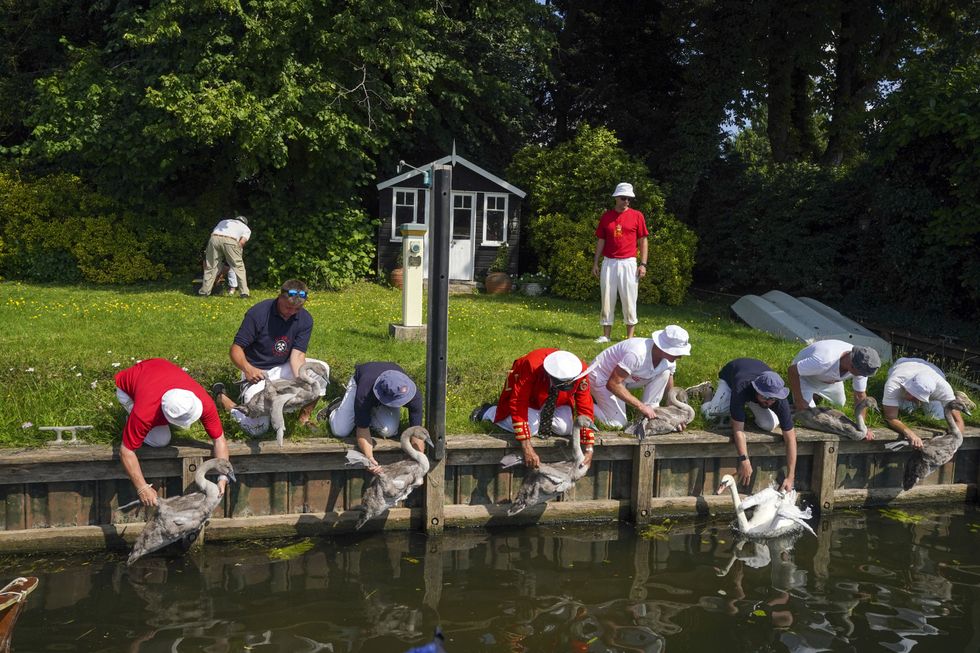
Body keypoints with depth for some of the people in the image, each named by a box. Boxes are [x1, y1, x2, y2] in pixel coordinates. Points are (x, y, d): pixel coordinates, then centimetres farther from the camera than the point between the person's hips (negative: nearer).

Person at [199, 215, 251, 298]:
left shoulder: (224, 222, 39)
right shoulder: (246, 228, 29)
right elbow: (242, 242, 9)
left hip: (214, 238, 3)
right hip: (230, 241, -3)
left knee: (211, 266, 14)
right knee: (238, 266, 11)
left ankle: (204, 291, 17)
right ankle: (244, 293, 9)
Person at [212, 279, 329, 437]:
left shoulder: (305, 319, -9)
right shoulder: (258, 313, -20)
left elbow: (297, 354, -16)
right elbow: (236, 348, -17)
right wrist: (247, 368, -38)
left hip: (283, 368, 4)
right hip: (257, 372, -4)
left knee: (322, 368, -18)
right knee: (258, 428, -15)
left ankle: (304, 417, -2)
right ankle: (222, 397, 11)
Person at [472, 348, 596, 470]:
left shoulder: (580, 372, -34)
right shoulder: (531, 366, -43)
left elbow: (585, 409, -26)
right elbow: (518, 406, -41)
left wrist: (589, 450, -32)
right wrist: (527, 450, -44)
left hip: (557, 401, 3)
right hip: (526, 393, -3)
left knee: (565, 429, -18)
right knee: (531, 428, -22)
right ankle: (489, 411, 3)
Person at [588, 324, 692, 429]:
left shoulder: (668, 361, -14)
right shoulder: (638, 354, -38)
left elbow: (669, 389, 1)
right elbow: (612, 384, -36)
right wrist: (641, 406, -33)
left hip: (626, 378, 7)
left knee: (665, 373, -11)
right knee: (618, 423, -18)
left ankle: (650, 416, -5)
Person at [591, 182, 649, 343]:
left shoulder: (637, 216, 0)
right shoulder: (606, 216, 6)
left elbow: (643, 241, 1)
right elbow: (601, 241, 11)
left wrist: (643, 264, -5)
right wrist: (595, 263, 7)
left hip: (628, 263, -2)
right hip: (609, 263, 3)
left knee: (629, 300, -2)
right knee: (607, 299, 6)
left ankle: (630, 337, 4)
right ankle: (606, 335, 13)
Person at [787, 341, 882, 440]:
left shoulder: (861, 366, -27)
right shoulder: (824, 361, -47)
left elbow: (860, 396, -13)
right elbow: (792, 370, -35)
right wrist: (798, 400, -28)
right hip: (805, 377, -5)